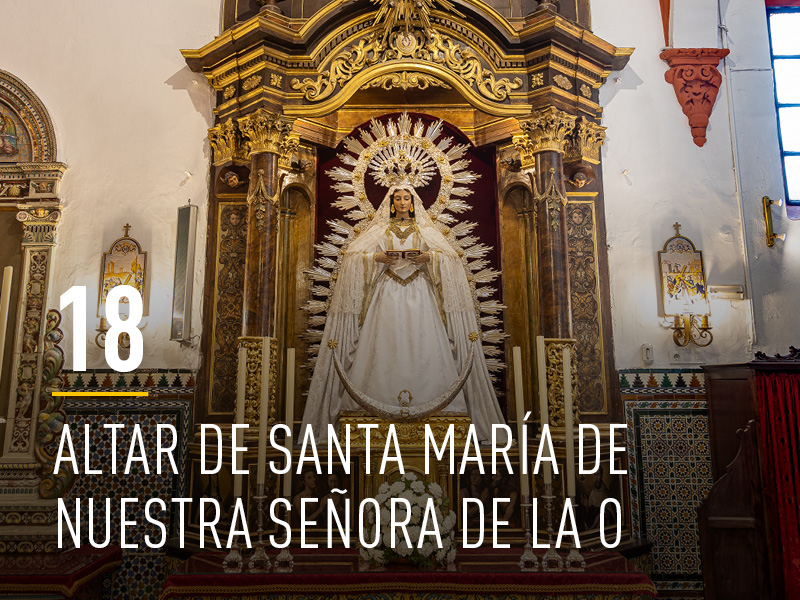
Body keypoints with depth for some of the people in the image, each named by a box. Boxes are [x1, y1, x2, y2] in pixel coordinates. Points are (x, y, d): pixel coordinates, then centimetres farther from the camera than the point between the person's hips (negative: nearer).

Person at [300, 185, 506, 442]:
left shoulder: (425, 230, 14)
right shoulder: (378, 230, 14)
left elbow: (450, 256, 7)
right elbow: (353, 256, 6)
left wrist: (429, 257, -11)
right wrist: (377, 258, -11)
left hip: (419, 294, 0)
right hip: (387, 293, 0)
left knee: (422, 346, -7)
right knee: (385, 346, -8)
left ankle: (428, 399, -4)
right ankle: (382, 399, -4)